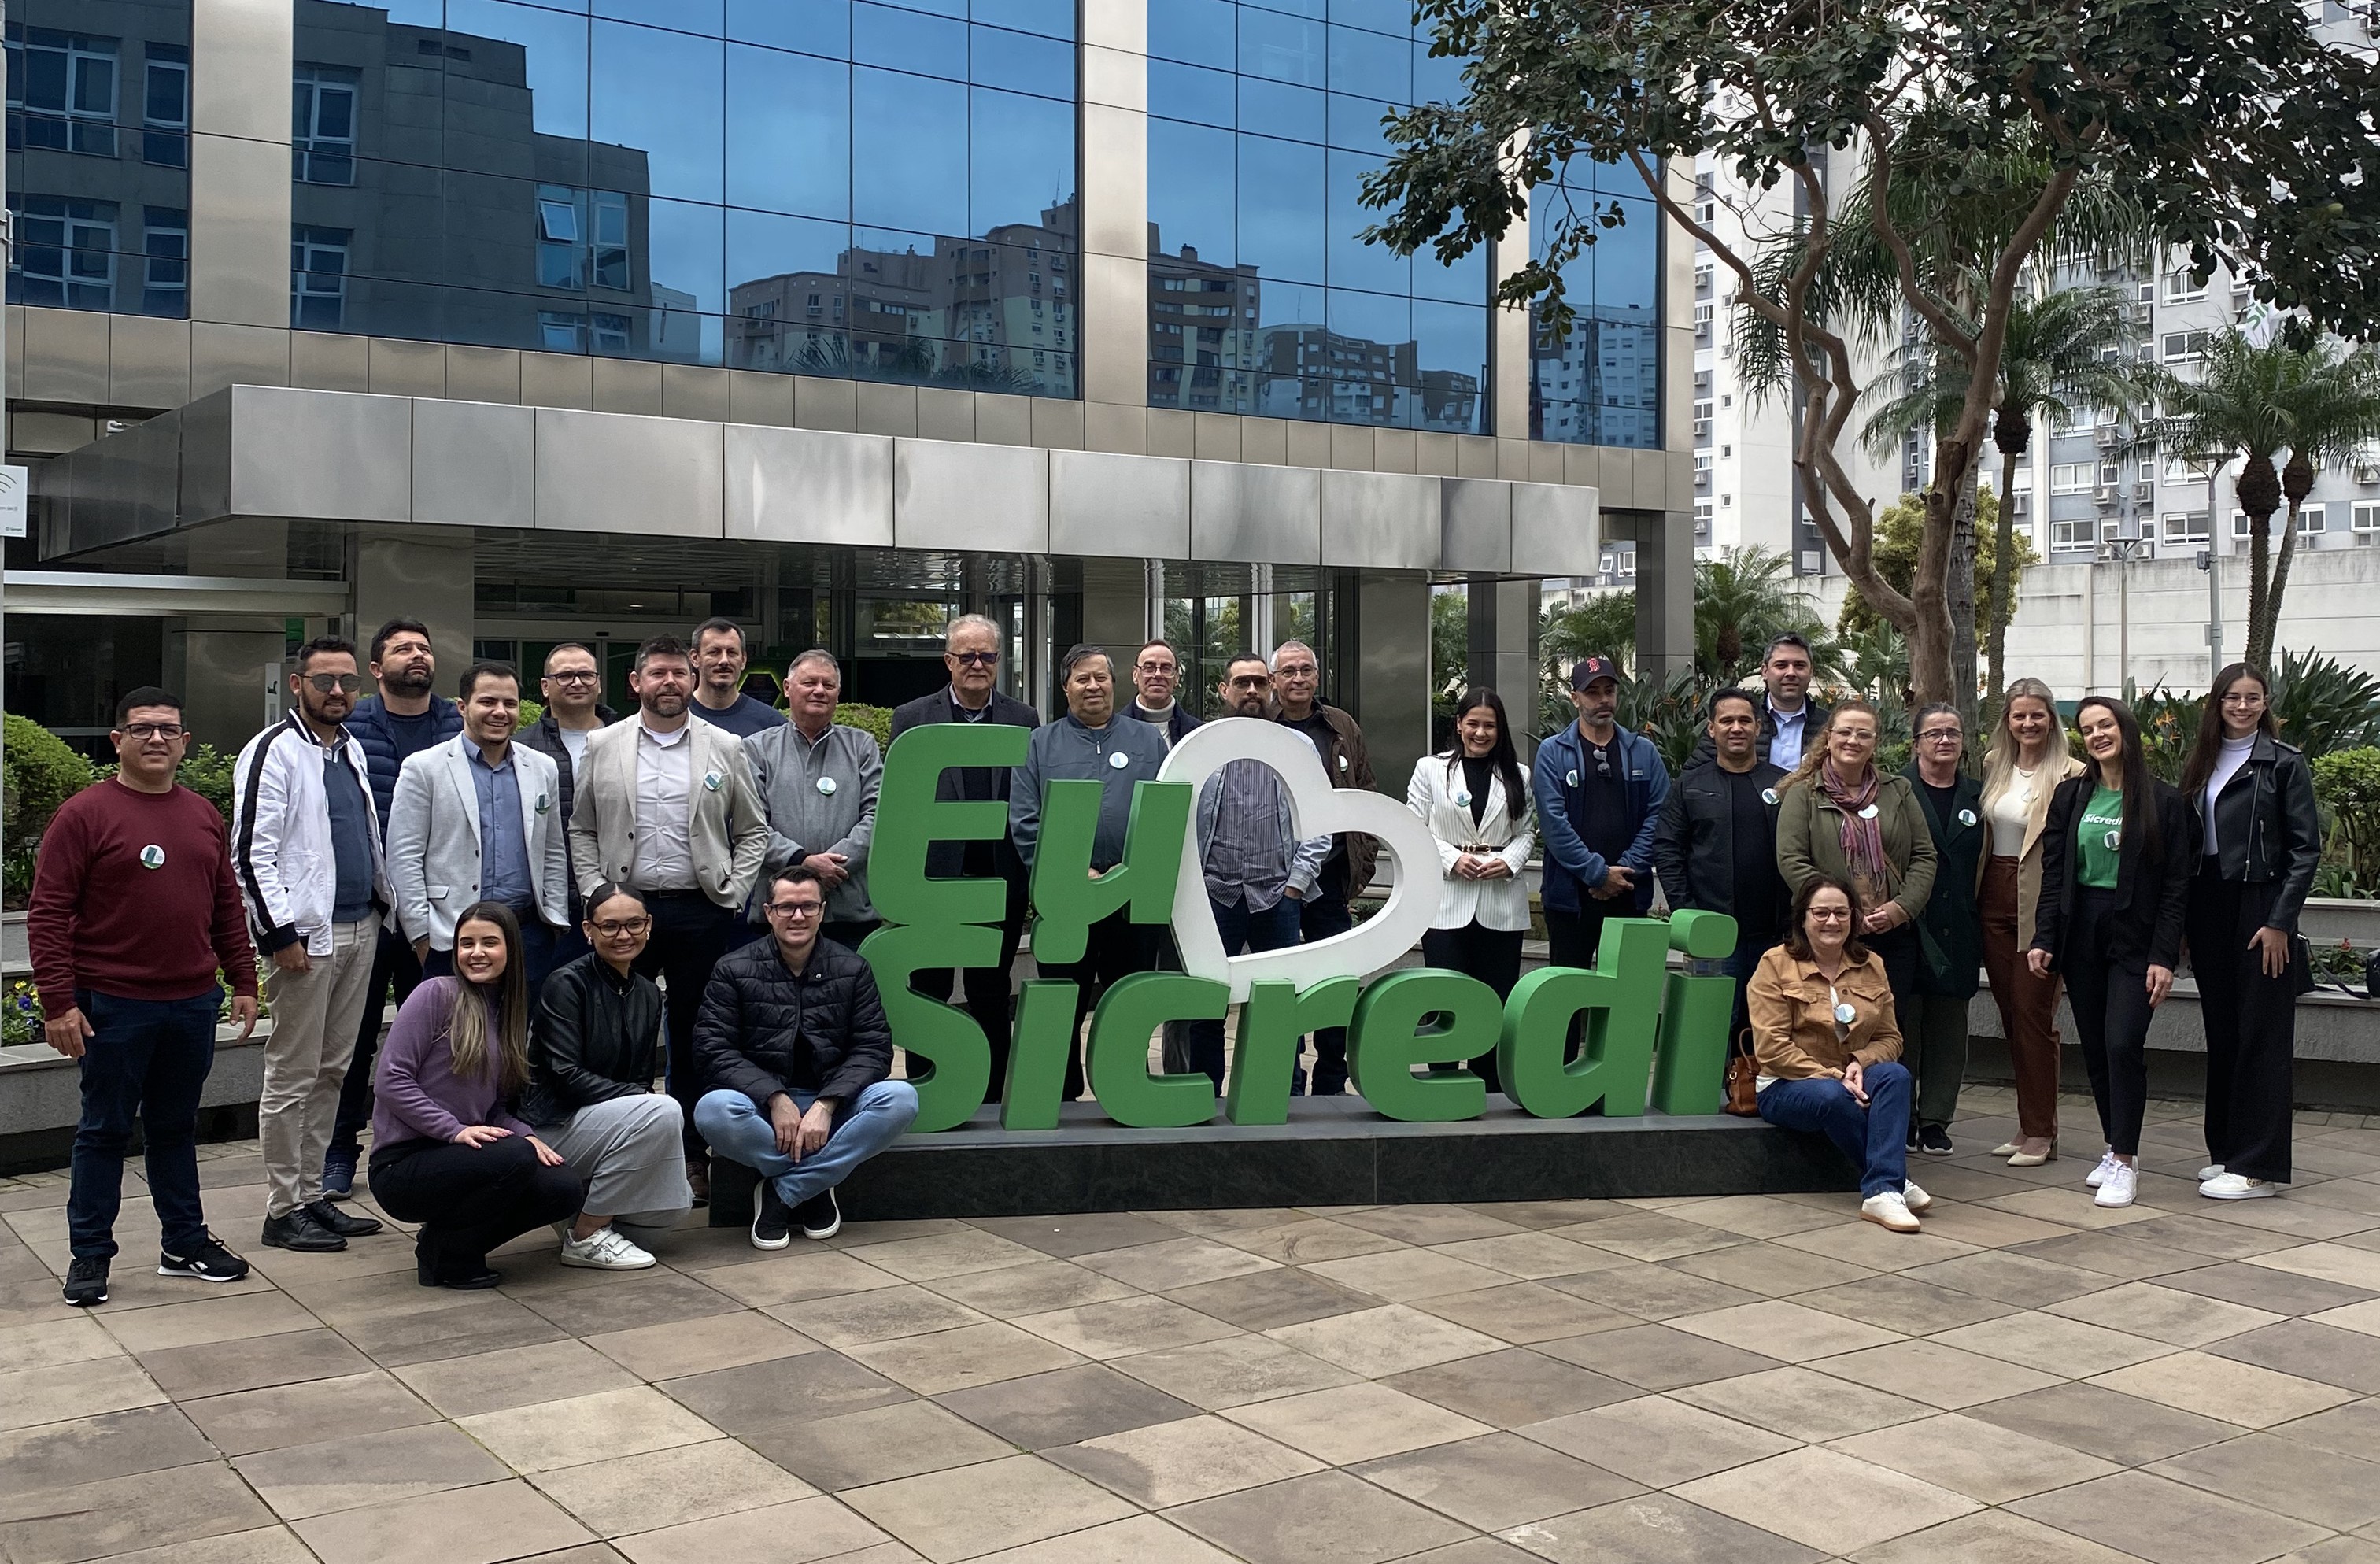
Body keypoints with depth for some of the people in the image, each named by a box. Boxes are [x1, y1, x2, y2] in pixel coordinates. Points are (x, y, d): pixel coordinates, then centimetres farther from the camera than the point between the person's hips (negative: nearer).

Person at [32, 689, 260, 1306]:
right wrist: (58, 1002, -13)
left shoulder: (204, 816, 10)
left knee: (176, 1127, 15)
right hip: (114, 1005, -5)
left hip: (193, 1002, 5)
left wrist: (243, 982, 13)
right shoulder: (85, 814, -7)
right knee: (105, 1130, 5)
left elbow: (227, 905, 16)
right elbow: (48, 913, -9)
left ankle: (185, 1242, 25)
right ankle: (88, 1255, 16)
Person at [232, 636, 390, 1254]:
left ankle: (312, 1196, 21)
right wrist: (281, 932, -17)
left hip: (360, 927, 8)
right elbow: (252, 851, -14)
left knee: (332, 1071, 12)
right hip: (307, 933, -8)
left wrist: (383, 903, 16)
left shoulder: (351, 750, 16)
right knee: (292, 1076, -1)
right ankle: (283, 1209, 6)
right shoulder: (274, 751, -8)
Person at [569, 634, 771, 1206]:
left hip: (702, 911, 0)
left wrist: (733, 894, -3)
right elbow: (581, 831, 9)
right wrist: (596, 895, -1)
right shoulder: (602, 748, 6)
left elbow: (753, 832, 7)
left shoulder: (726, 748, 4)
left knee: (693, 1036, 6)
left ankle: (692, 1155, 15)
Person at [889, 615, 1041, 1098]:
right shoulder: (912, 718, 3)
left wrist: (1035, 877, -3)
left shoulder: (1024, 720, 7)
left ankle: (991, 1102, 18)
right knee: (928, 995, 8)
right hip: (934, 877, -1)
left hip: (1001, 878, 1)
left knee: (992, 999, 10)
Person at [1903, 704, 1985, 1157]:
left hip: (1958, 929, 4)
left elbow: (1985, 861, 12)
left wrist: (1979, 922, 4)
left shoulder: (1977, 796, 12)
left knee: (1949, 1029, 7)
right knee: (1903, 1024, 0)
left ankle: (1935, 1119, 15)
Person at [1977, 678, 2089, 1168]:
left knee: (2033, 1012, -5)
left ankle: (2041, 1133, 4)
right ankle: (2029, 1124, 20)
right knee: (2010, 1012, 10)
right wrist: (1975, 895, 11)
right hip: (1995, 898, 6)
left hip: (2040, 902, -6)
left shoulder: (2071, 774, -9)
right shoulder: (1994, 765, 10)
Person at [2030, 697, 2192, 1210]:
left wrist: (2164, 956, -10)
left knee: (2123, 1045, -12)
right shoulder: (2070, 796, 7)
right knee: (2095, 1048, 7)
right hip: (2081, 933, 4)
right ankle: (2115, 1147, 19)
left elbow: (2176, 887, -4)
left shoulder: (2162, 802, -2)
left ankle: (2125, 1162, -5)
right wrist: (2043, 938, -2)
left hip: (2135, 937, -4)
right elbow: (2053, 873, 7)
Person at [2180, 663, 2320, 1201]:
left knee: (2262, 1035, -4)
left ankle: (2259, 1167, -1)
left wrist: (2279, 921, -14)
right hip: (2208, 909, 6)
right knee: (2221, 1034, 11)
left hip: (2260, 907, -6)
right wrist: (2186, 921, 5)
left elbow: (2305, 848, -7)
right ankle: (2226, 1151, 20)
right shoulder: (2199, 765, 13)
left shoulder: (2283, 763, -3)